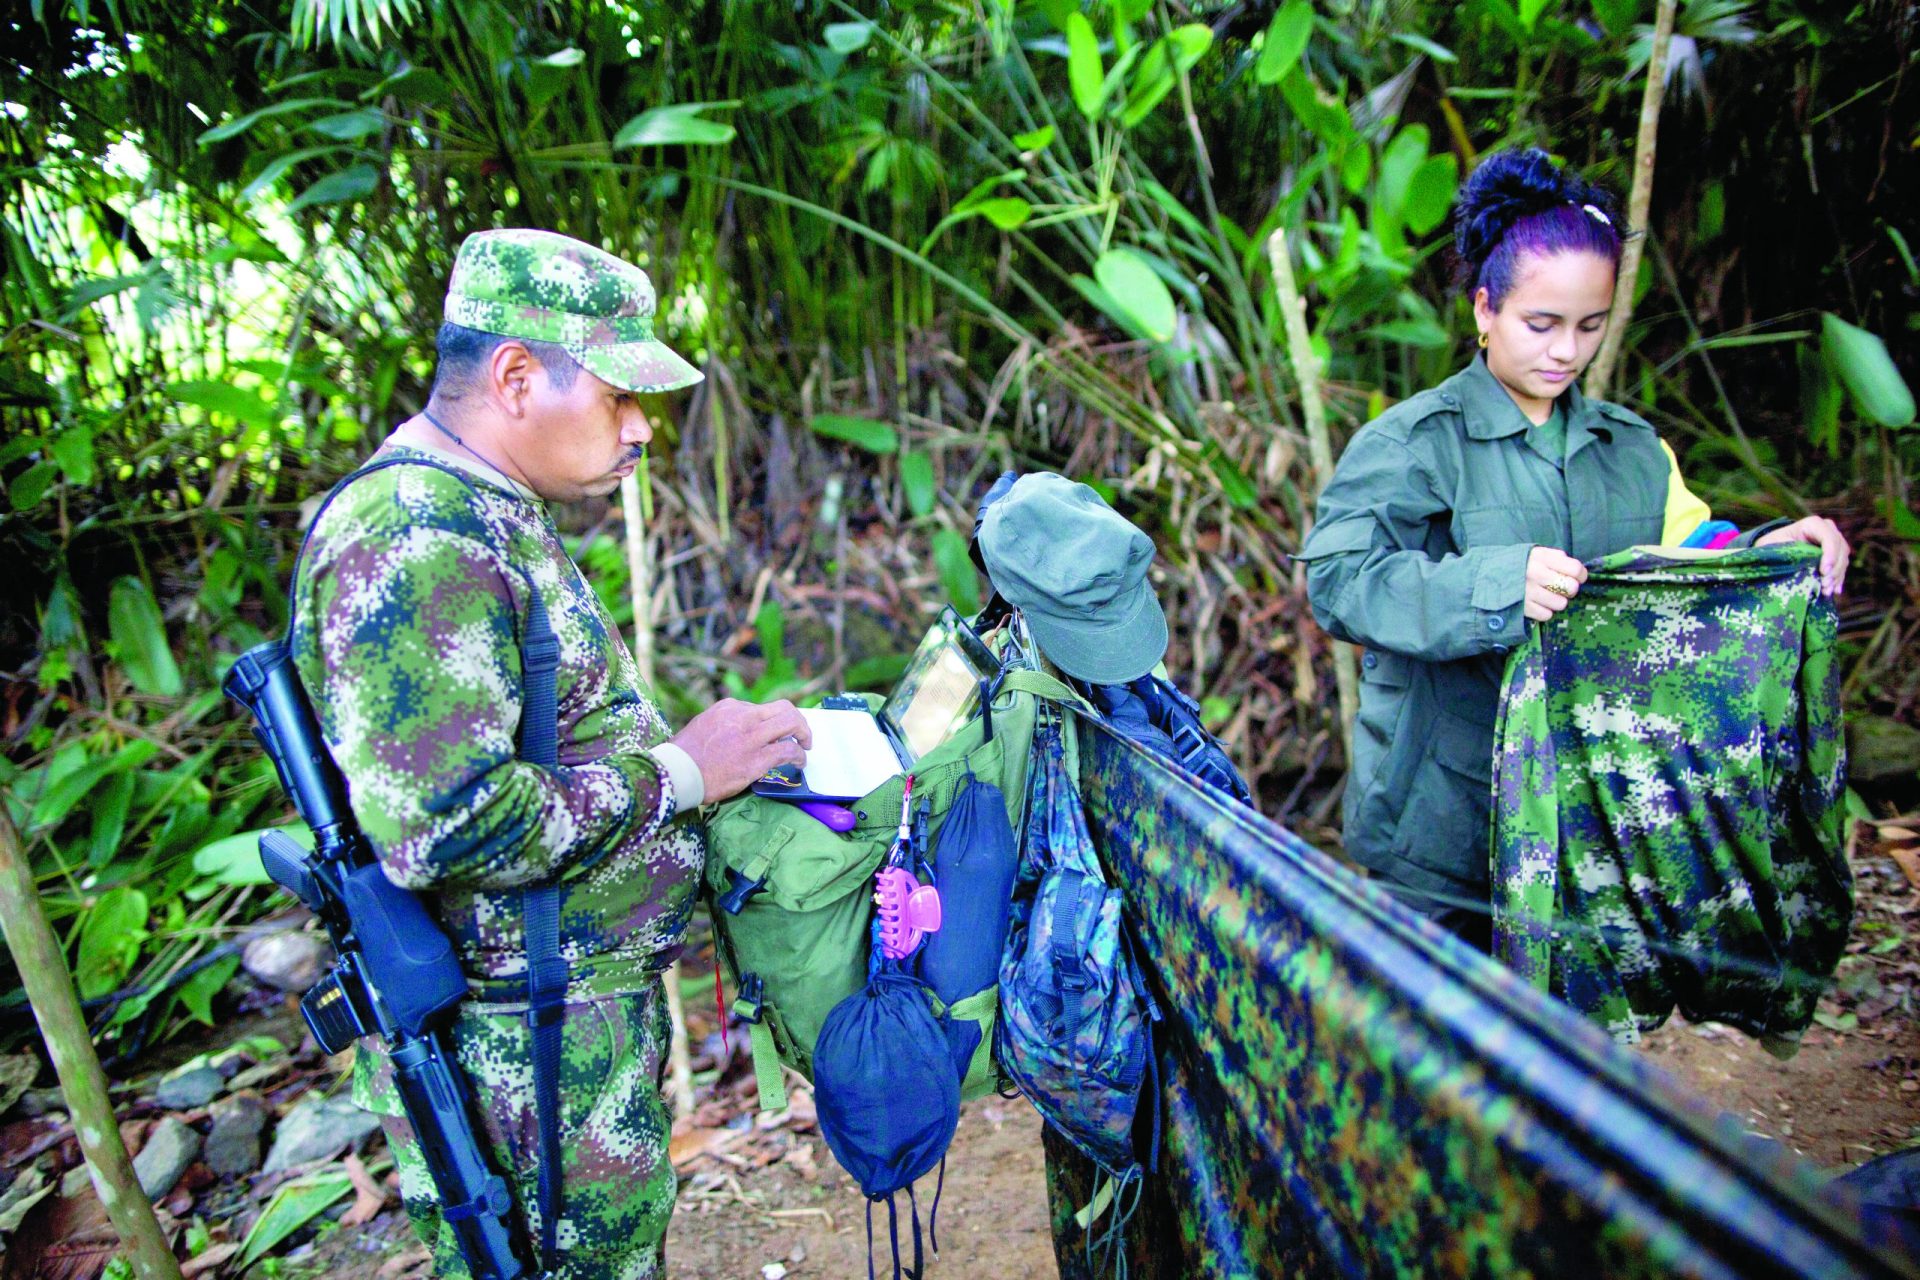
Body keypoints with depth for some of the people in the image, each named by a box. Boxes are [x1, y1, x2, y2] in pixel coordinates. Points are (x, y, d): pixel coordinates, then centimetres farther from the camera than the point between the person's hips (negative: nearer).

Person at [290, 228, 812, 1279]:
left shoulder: (490, 519, 12)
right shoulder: (414, 544, -23)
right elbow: (441, 826, -30)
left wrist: (711, 754, 9)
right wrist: (675, 774, -20)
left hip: (589, 1013, 10)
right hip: (522, 1059, -10)